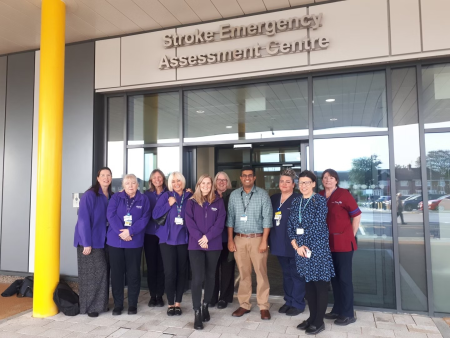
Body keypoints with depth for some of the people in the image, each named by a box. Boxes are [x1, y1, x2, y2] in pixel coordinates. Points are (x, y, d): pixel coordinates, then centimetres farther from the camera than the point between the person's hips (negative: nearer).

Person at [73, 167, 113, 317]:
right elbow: (84, 219, -16)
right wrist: (86, 242, -18)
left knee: (102, 271, 8)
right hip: (89, 241, -6)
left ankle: (100, 303, 20)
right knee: (91, 273, -1)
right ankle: (89, 306, 12)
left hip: (103, 240, 6)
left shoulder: (112, 197, 7)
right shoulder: (89, 195, -13)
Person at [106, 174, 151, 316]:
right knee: (117, 272, 6)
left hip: (135, 242, 0)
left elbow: (144, 219, -6)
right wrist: (121, 232, -18)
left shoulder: (143, 200, 4)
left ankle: (133, 304, 19)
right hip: (115, 241, 1)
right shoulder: (116, 197, 5)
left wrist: (130, 231, -18)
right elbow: (111, 215, -8)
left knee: (133, 273, 6)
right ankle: (118, 304, 19)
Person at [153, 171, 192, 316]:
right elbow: (155, 214, -5)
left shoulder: (190, 197, 4)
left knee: (181, 271, 8)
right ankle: (171, 303, 16)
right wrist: (168, 204, -12)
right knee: (169, 272, -1)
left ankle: (178, 302, 23)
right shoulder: (166, 196, 2)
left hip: (184, 239, 1)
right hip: (168, 239, -1)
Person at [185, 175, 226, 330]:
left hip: (213, 245, 2)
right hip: (196, 245, -1)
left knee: (210, 276, 11)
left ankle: (205, 305, 30)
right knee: (198, 278, -7)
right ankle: (197, 312, 2)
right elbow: (189, 223, -4)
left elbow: (220, 222, -3)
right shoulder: (191, 202, 5)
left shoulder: (218, 202, 5)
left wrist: (207, 237, -14)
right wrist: (200, 238, -16)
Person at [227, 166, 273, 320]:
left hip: (257, 238, -2)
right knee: (243, 273, 10)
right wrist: (230, 240, 3)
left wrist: (264, 241, -12)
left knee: (261, 273, 1)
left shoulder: (262, 194, -3)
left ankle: (263, 306, 12)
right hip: (239, 239, 3)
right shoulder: (234, 195, 6)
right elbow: (230, 218, 7)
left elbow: (267, 219, -6)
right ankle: (244, 305, 20)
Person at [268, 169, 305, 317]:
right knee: (286, 274, 17)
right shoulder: (273, 199, 8)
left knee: (296, 274, 6)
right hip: (279, 243, 6)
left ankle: (298, 304, 20)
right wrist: (269, 240, 9)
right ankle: (289, 301, 30)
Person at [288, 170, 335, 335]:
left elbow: (319, 226, -13)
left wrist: (308, 246, -13)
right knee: (308, 284, 15)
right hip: (301, 250, 5)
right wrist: (297, 246, -5)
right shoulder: (296, 202, 9)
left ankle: (319, 321, 17)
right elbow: (290, 226, 7)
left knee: (320, 284, 5)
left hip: (318, 249, -5)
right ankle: (312, 317, 29)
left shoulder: (320, 200, -7)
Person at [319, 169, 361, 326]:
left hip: (343, 242, -5)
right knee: (334, 277, 15)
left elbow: (357, 215, -5)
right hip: (327, 242, 5)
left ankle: (348, 314, 13)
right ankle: (338, 309, 28)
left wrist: (351, 235, -3)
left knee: (344, 277, 1)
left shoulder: (344, 194, -7)